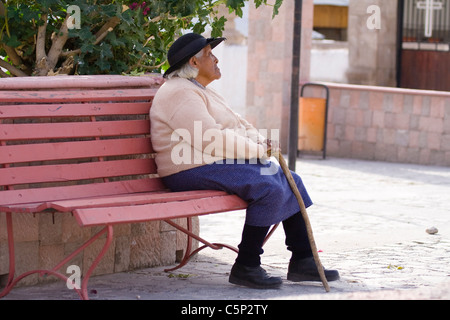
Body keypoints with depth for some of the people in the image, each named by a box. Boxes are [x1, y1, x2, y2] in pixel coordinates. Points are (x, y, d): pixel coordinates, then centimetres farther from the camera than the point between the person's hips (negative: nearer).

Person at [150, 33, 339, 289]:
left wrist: (263, 143, 1)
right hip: (196, 170, -11)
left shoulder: (201, 92, 22)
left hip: (223, 163, 11)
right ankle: (246, 267, -21)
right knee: (269, 188, -27)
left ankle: (302, 260, 2)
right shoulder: (180, 93, -14)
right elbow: (212, 140, -22)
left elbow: (240, 125, 21)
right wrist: (257, 151, -14)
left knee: (291, 182, 1)